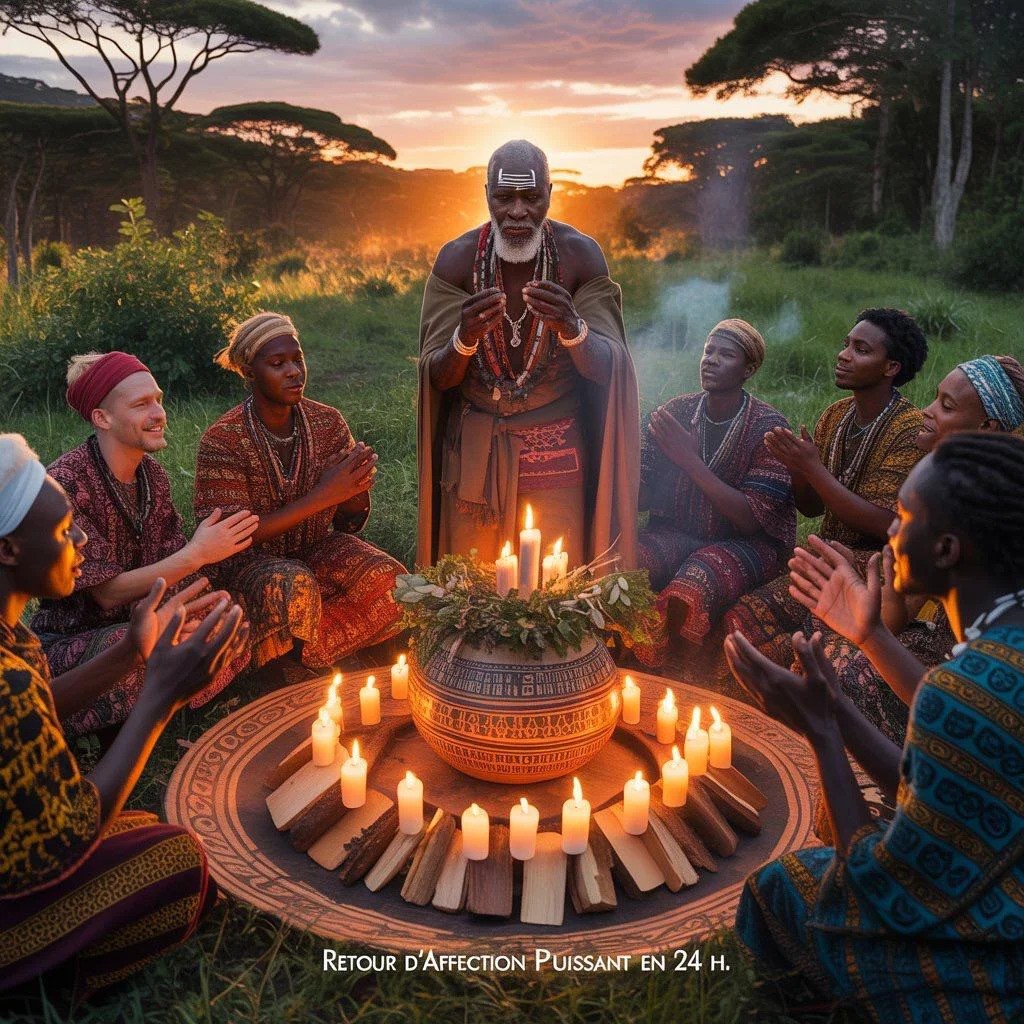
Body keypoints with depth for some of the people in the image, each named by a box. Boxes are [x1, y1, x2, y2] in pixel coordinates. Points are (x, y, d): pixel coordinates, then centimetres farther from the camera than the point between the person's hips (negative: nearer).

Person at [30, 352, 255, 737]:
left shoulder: (152, 475, 1)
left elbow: (174, 570, -1)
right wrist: (196, 554, -31)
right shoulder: (66, 484, -21)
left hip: (140, 624, 7)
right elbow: (107, 592, -23)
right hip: (68, 643, -7)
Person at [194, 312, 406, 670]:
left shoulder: (329, 423, -4)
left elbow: (349, 523, 3)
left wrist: (357, 484, -23)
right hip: (250, 560, -4)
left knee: (389, 580, -22)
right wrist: (321, 496, -28)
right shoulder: (222, 440, -16)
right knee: (293, 587, -36)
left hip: (317, 548, 4)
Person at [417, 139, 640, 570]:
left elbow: (606, 368, -11)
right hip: (475, 449, 1)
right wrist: (465, 337, -30)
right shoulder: (456, 259, -8)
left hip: (556, 451, 0)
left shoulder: (581, 254, -9)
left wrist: (571, 328, -33)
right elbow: (436, 376, -8)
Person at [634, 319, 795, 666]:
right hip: (675, 533, 4)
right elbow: (641, 496, 2)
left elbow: (751, 519, -17)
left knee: (687, 593, -35)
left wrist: (691, 460, -23)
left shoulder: (768, 427, -11)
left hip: (745, 543, -4)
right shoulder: (674, 413, 1)